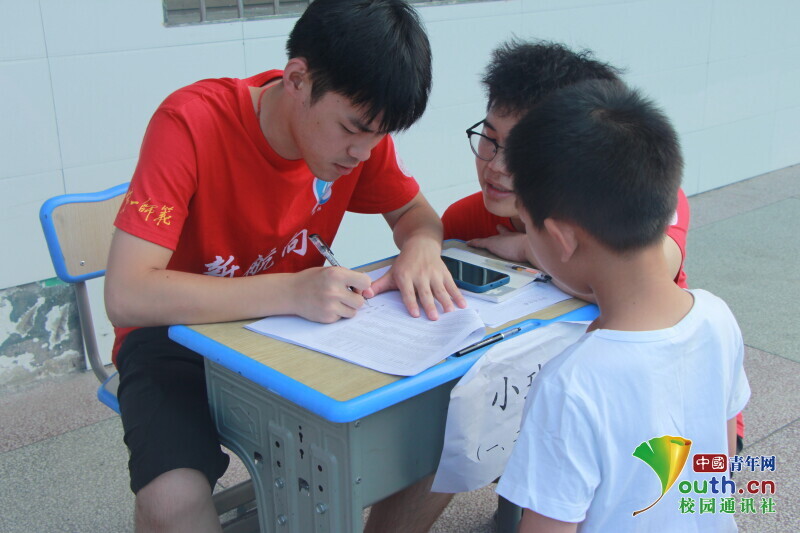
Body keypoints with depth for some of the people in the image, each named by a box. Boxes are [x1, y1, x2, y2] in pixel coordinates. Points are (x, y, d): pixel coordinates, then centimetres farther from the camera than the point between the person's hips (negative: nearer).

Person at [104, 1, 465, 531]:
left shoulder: (360, 119, -10)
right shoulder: (193, 123, -26)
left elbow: (415, 213, 5)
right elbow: (126, 296, -32)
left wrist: (421, 248, -21)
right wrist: (291, 292, -42)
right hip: (179, 334, -4)